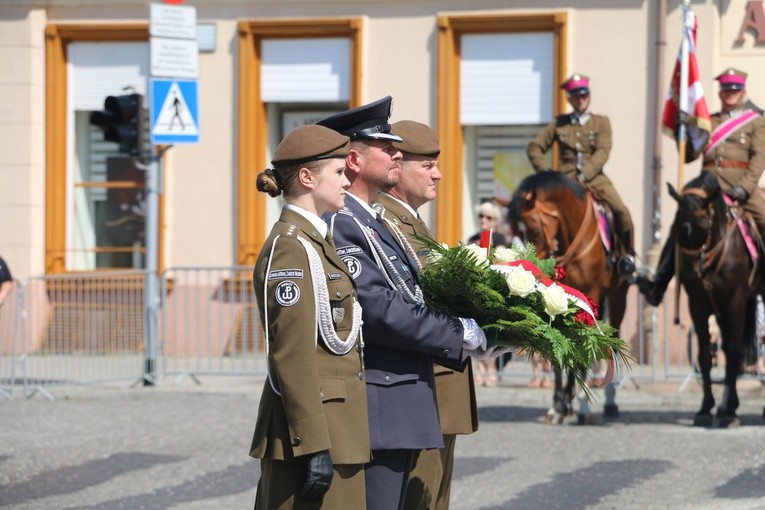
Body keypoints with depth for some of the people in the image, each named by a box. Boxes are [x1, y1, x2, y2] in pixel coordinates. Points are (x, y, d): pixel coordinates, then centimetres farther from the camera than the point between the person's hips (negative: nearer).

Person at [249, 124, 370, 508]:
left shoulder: (312, 240, 17)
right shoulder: (291, 247, -14)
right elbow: (292, 355, -19)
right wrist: (315, 446, -22)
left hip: (331, 422, 10)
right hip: (316, 429, -10)